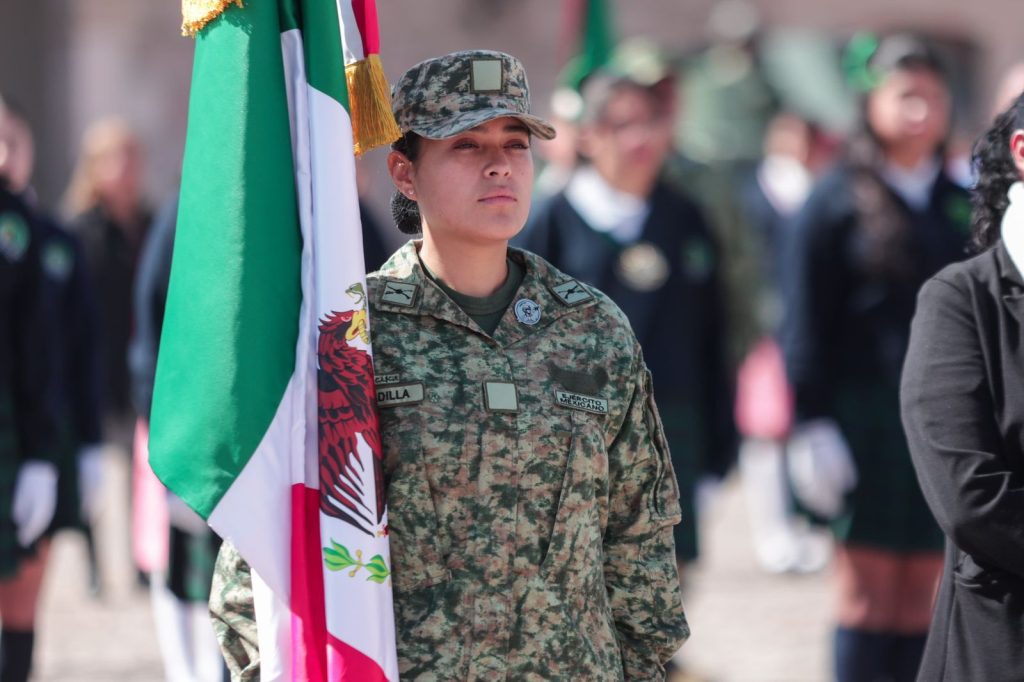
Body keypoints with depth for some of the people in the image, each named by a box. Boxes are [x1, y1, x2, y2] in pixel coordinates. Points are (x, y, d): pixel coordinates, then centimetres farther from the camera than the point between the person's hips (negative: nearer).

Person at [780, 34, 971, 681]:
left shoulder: (962, 206, 10)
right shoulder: (837, 201, -3)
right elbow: (807, 324, -5)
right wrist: (811, 426, -10)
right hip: (865, 418, -4)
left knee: (923, 603, 5)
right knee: (868, 597, -2)